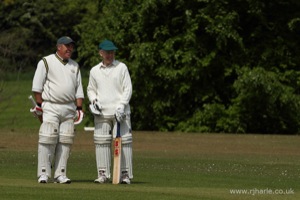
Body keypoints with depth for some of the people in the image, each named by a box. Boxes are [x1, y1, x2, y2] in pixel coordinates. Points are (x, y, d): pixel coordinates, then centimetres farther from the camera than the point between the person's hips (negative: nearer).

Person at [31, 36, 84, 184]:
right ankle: (43, 173, -10)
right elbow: (37, 86, -2)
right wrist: (39, 105, -9)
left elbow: (79, 89, 18)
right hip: (50, 107, -5)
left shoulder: (74, 66, 18)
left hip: (69, 109, 5)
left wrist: (79, 108, 8)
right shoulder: (46, 62, 2)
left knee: (65, 141, 0)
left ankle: (60, 174, 3)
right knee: (48, 139, -13)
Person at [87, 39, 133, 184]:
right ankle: (103, 174, 4)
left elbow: (128, 89, 1)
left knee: (124, 141, -7)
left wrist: (121, 106, -10)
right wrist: (93, 101, 1)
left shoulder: (121, 67, 5)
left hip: (120, 112, -3)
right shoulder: (94, 71, 13)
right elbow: (91, 89, 22)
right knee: (101, 142, -1)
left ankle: (125, 174, -4)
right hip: (101, 113, 3)